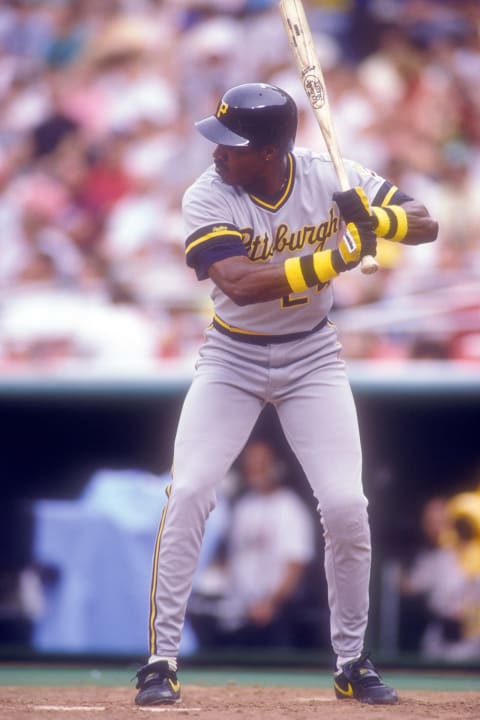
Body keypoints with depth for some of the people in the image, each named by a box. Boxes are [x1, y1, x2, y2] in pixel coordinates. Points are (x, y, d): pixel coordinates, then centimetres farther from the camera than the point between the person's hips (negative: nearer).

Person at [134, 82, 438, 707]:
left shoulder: (333, 179, -13)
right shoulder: (207, 198, -20)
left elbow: (427, 225, -9)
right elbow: (240, 283, -34)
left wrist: (373, 220, -31)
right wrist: (338, 256, -40)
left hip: (312, 358, 1)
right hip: (232, 359, -1)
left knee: (346, 505, -9)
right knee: (189, 493, -15)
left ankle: (352, 661, 10)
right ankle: (162, 661, -7)